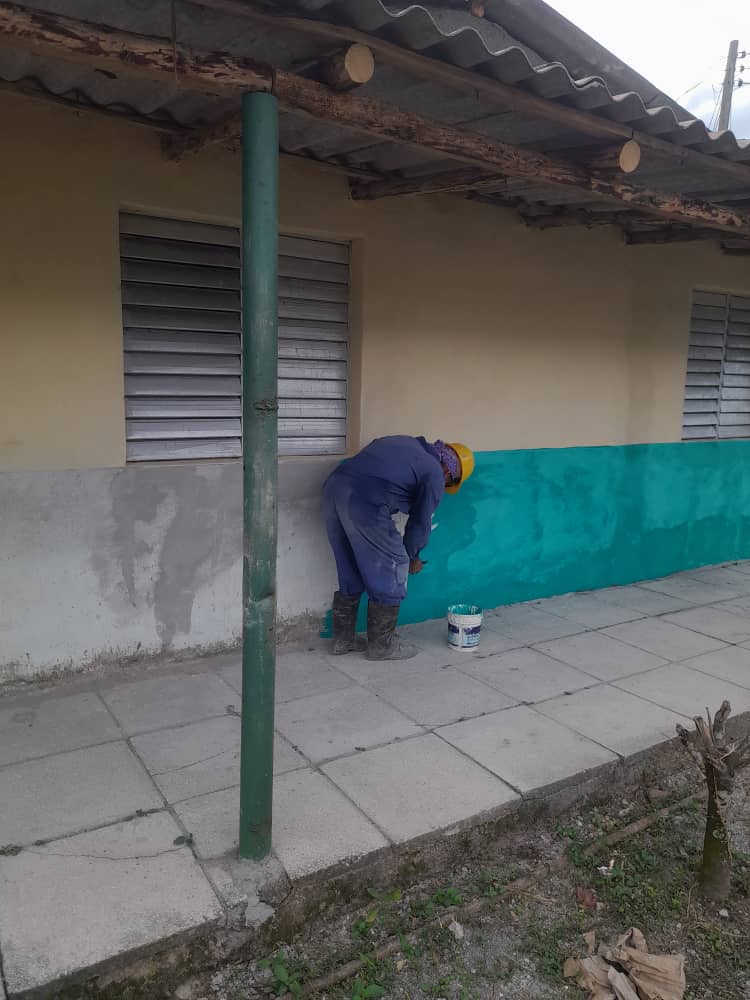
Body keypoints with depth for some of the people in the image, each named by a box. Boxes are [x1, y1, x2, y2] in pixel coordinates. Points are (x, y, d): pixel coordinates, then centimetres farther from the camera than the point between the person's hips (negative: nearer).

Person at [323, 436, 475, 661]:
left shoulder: (406, 443, 28)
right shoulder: (434, 473, 7)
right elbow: (420, 522, 9)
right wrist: (412, 557, 27)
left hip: (332, 485, 8)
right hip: (364, 501, -8)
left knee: (350, 572, 21)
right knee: (391, 568, 9)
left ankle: (343, 638, 31)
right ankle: (382, 645, 19)